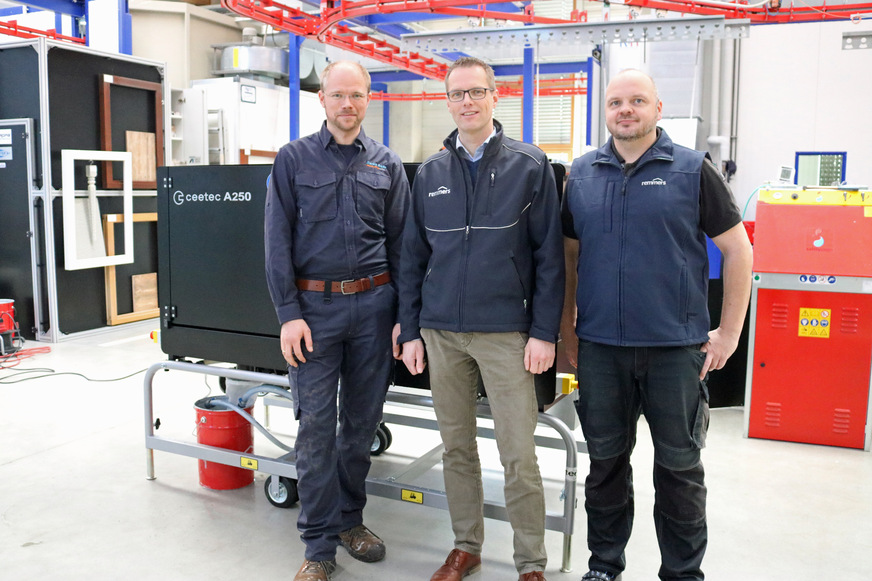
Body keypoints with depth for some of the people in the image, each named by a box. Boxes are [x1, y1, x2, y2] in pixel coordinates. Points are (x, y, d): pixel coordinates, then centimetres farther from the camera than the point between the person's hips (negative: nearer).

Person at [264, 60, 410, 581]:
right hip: (314, 305, -2)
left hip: (373, 304, 2)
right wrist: (289, 313, -8)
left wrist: (403, 316, 2)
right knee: (316, 425, 1)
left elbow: (401, 244, 8)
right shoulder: (294, 159, 5)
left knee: (363, 419, 10)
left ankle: (350, 518, 30)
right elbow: (278, 241, 0)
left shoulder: (387, 165, 9)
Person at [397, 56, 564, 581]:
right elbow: (413, 256, 11)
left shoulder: (530, 165, 0)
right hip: (441, 331, 4)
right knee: (457, 446, 13)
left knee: (519, 454, -1)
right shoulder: (430, 174, 9)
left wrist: (544, 331, -8)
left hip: (505, 331, -3)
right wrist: (410, 331, 6)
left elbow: (548, 255, -2)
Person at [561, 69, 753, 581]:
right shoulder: (582, 174, 8)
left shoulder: (692, 169, -1)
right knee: (606, 460, 14)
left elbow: (737, 249, 1)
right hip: (600, 346, 3)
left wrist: (729, 333, -2)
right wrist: (567, 324, 10)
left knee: (680, 465, 9)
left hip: (676, 347, -2)